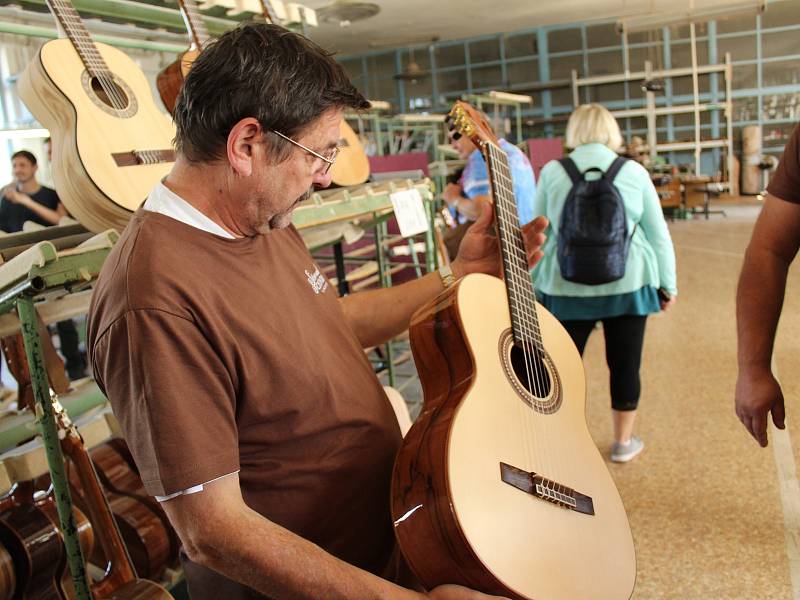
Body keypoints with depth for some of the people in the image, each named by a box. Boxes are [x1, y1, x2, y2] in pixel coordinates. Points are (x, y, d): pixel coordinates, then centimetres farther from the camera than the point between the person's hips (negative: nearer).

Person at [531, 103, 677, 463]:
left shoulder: (552, 172, 1)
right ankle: (623, 442, 24)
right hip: (628, 285, 0)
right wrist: (668, 285, 13)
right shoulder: (634, 172, 1)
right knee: (625, 365, 11)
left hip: (568, 287, 0)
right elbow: (658, 234, 5)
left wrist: (535, 286, 13)